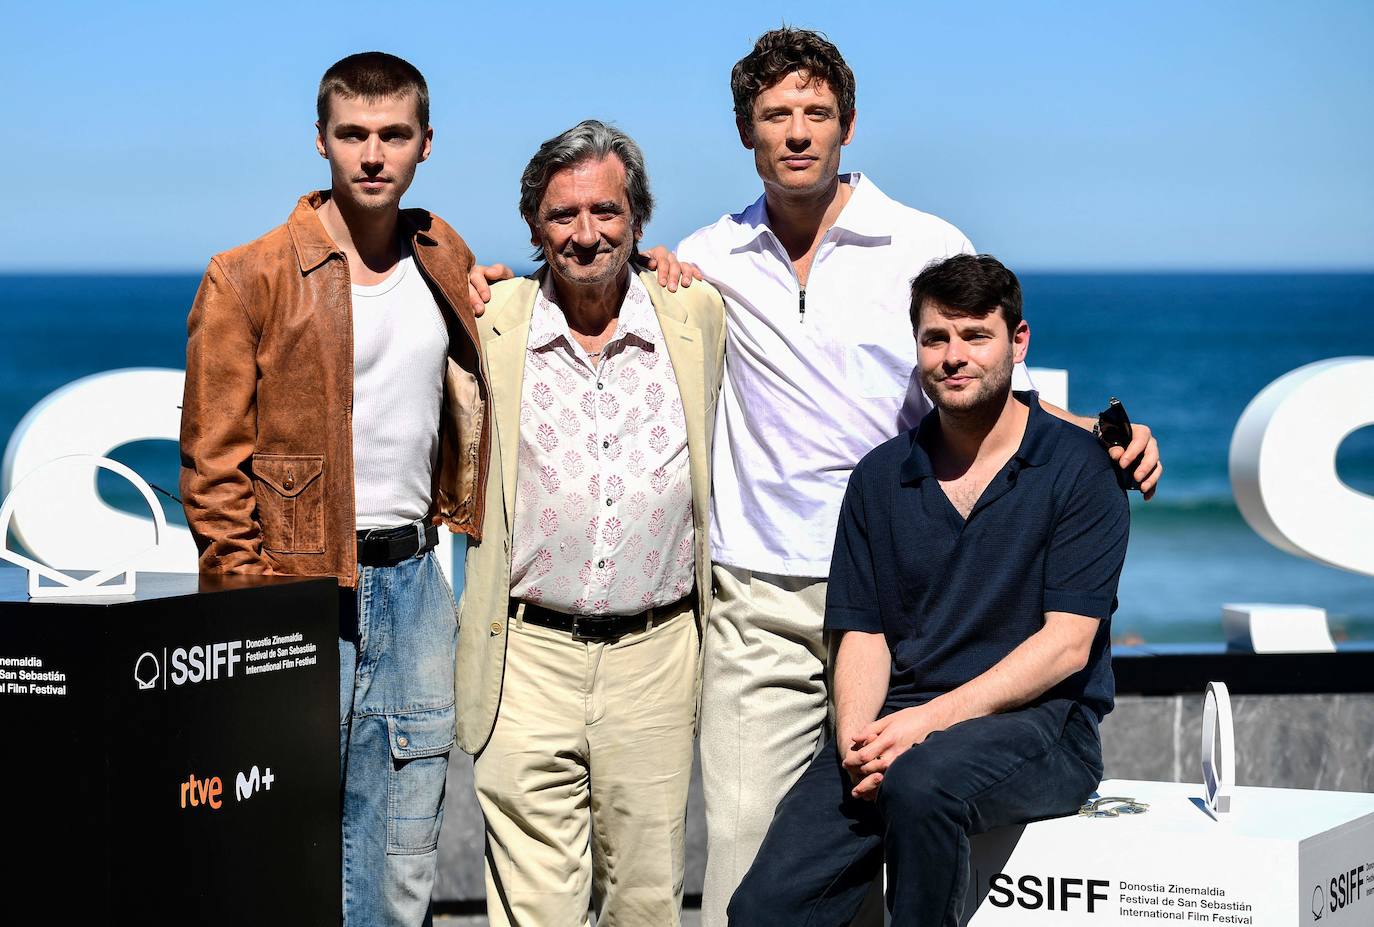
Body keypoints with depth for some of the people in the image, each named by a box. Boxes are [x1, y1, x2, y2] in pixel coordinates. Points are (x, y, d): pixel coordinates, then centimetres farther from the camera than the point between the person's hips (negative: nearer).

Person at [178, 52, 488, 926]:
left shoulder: (450, 266, 10)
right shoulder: (248, 279, -5)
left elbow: (470, 411, 29)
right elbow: (214, 464, -5)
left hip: (412, 581, 5)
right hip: (298, 585, -5)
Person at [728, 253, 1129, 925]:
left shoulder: (1079, 467, -1)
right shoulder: (881, 477, 13)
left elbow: (1066, 644, -8)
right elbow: (863, 636, 10)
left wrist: (935, 717, -18)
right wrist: (855, 739, -11)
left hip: (1039, 724, -3)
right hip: (897, 725, 3)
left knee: (921, 779, -37)